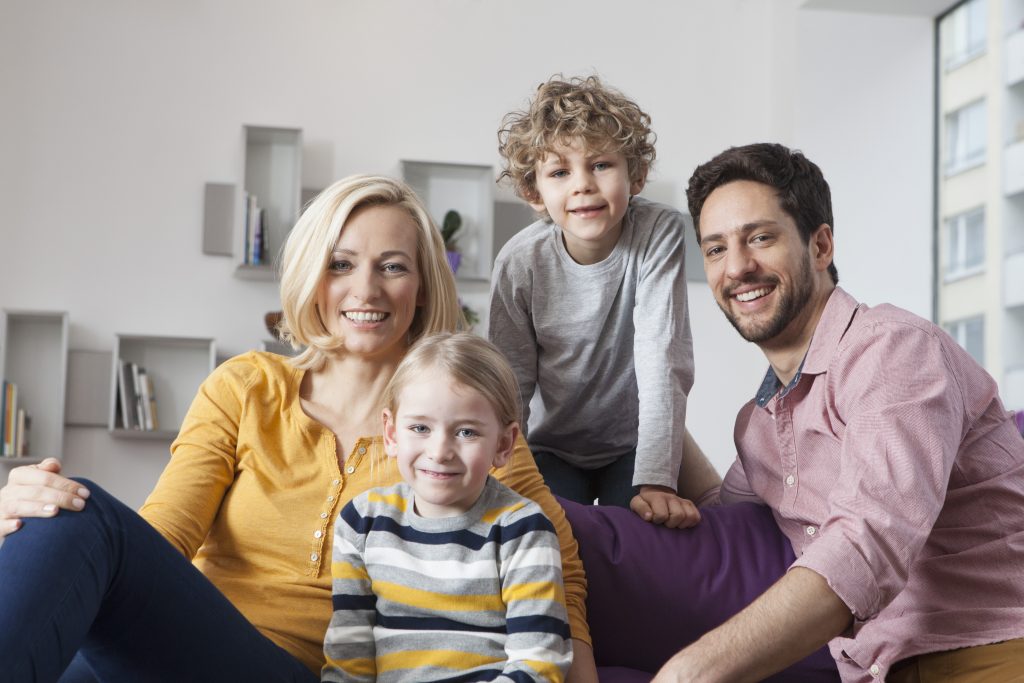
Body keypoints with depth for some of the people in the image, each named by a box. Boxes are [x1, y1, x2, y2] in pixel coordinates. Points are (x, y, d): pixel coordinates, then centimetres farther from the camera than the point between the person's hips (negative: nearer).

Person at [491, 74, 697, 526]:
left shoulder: (659, 234, -19)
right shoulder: (520, 261, -15)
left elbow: (662, 359, -25)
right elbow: (511, 386, -8)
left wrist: (655, 480, -32)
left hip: (637, 442, 0)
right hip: (555, 447, 1)